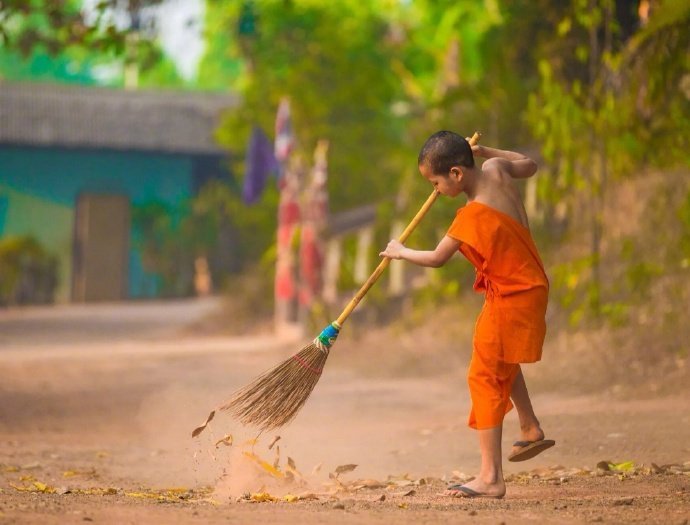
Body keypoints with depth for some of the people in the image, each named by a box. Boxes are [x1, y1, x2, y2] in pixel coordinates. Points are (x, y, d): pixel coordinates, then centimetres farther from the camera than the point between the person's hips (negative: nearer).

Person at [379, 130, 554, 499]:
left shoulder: (473, 217, -25)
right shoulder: (495, 170, -4)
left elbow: (436, 258, -12)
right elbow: (528, 165, 20)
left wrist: (400, 252, 6)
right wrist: (484, 150, 20)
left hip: (511, 299, -10)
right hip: (530, 285, 10)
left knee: (485, 376, -10)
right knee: (502, 363, 30)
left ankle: (491, 477, -13)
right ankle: (531, 430, 44)